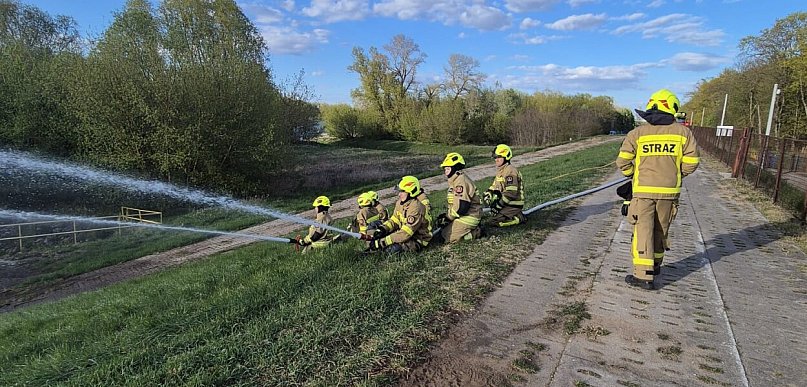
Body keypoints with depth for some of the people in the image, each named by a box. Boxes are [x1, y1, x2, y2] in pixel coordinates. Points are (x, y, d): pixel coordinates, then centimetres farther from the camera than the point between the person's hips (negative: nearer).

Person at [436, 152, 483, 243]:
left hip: (469, 216, -10)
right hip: (462, 215, 10)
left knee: (446, 237, -12)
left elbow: (461, 207, -26)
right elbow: (452, 203, 20)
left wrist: (447, 217, -15)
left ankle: (475, 232, -3)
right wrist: (446, 214, 6)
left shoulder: (461, 181, -21)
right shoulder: (454, 180, 14)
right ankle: (472, 229, 12)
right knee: (442, 232, 10)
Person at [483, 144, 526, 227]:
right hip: (505, 202, 10)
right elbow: (494, 186, 20)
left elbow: (511, 193, -25)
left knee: (493, 222, -16)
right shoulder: (500, 170, 13)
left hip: (513, 205, -10)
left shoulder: (510, 171, -19)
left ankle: (518, 218, -3)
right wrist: (488, 193, 0)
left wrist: (498, 205, -21)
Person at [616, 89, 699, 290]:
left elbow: (623, 161, -7)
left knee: (643, 230, -1)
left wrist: (632, 175, 12)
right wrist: (675, 175, 18)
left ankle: (644, 275, -4)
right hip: (669, 191, 3)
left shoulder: (637, 133, -3)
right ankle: (655, 265, 34)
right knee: (661, 229, 18)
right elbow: (691, 162, -1)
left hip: (643, 190, -2)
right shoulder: (683, 132, 1)